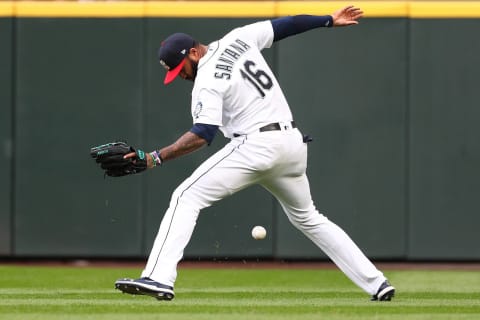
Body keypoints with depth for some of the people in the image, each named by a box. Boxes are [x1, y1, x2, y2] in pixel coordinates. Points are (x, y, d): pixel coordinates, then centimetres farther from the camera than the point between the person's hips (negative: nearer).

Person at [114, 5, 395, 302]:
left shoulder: (206, 82, -10)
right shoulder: (238, 39, 9)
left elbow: (202, 135, -20)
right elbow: (284, 25, 15)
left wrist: (155, 158, -23)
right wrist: (329, 20, 27)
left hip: (256, 145, -8)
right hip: (293, 143, 8)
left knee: (186, 198, -6)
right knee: (308, 218, 24)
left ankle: (159, 278, -22)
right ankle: (376, 283, 21)